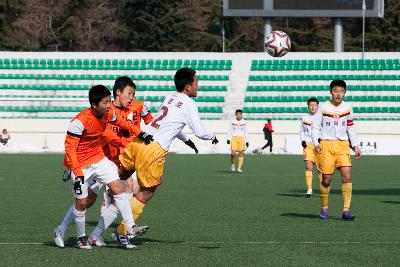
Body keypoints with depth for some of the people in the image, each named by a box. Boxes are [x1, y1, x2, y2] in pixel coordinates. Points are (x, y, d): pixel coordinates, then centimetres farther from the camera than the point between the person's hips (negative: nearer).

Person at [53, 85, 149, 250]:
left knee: (118, 187, -7)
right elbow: (69, 148, -24)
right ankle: (81, 237, 21)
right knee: (82, 202, 0)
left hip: (98, 159, 6)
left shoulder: (108, 114, -6)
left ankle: (131, 228, -3)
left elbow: (120, 122, 19)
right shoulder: (80, 121, -27)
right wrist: (78, 174, -28)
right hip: (80, 165, -6)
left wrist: (140, 133, 16)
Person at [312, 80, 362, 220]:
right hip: (326, 144, -2)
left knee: (347, 176, -13)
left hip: (343, 144, 2)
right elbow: (316, 126, 2)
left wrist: (355, 146, 13)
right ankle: (324, 208, 18)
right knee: (326, 179, -1)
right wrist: (316, 143, -12)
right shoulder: (323, 107, -1)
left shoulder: (347, 108, 8)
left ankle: (346, 210, -12)